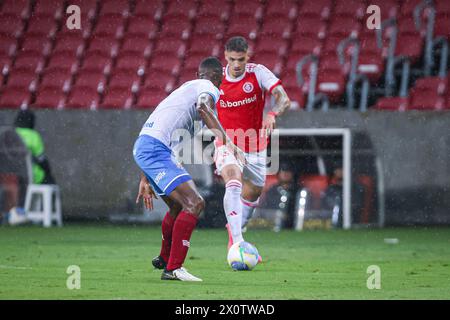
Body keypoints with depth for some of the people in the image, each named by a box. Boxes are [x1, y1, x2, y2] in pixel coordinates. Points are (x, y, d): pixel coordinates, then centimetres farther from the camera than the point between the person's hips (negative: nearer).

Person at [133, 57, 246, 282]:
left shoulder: (187, 88, 32)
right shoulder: (209, 88, 4)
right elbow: (203, 106, -24)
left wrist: (145, 180, 35)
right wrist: (227, 141, -30)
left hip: (142, 146, 10)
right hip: (156, 150, -10)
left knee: (179, 206, 27)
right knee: (195, 204, -14)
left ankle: (164, 258, 47)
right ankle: (172, 269, -16)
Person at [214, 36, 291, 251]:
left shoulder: (258, 73, -11)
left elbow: (284, 99, -23)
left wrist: (272, 114, -45)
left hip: (255, 147, 2)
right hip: (227, 145, -2)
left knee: (252, 194, 16)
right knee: (234, 183, -28)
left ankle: (234, 230, 45)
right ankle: (237, 242, -37)